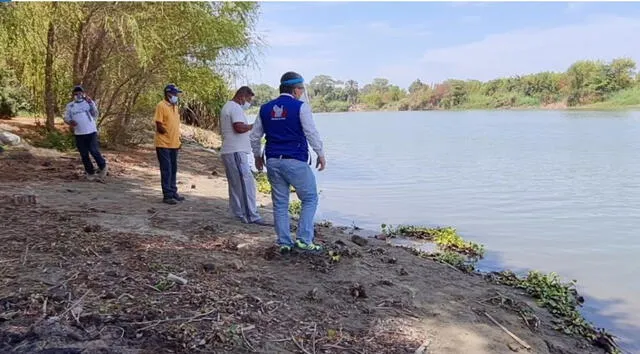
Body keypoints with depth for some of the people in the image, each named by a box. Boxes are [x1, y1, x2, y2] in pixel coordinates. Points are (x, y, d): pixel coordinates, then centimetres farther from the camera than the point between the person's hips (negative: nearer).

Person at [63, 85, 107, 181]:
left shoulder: (89, 102, 5)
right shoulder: (70, 106, 10)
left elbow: (95, 114, -6)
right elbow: (66, 117, 9)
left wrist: (91, 103, -19)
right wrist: (70, 122, -13)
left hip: (91, 132, -3)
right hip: (79, 134, 3)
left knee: (94, 151, -13)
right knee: (84, 154, 7)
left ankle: (103, 167, 10)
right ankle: (90, 172, 19)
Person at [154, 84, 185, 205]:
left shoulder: (175, 106, 13)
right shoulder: (161, 106, -11)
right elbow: (159, 126, -16)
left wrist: (178, 139, 12)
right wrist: (168, 134, -12)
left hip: (174, 144, 8)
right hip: (164, 144, -8)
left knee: (173, 170, 15)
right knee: (166, 171, -4)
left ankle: (173, 192, 26)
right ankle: (167, 196, 2)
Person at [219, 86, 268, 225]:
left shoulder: (226, 107, 22)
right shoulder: (236, 108, -12)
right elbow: (239, 127, -25)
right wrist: (253, 125, -11)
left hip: (228, 151, 11)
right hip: (236, 152, -11)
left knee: (235, 184, 14)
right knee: (246, 182, -13)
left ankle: (238, 213, 20)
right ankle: (251, 216, -14)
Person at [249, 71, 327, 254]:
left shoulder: (265, 109, 10)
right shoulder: (301, 107, -7)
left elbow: (254, 136, 14)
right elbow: (312, 133, -11)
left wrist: (257, 156, 27)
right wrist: (321, 154, 0)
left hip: (273, 162, 6)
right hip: (295, 162, -5)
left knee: (280, 204, 12)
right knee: (310, 199, 8)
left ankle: (284, 243, 15)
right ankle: (303, 239, 1)